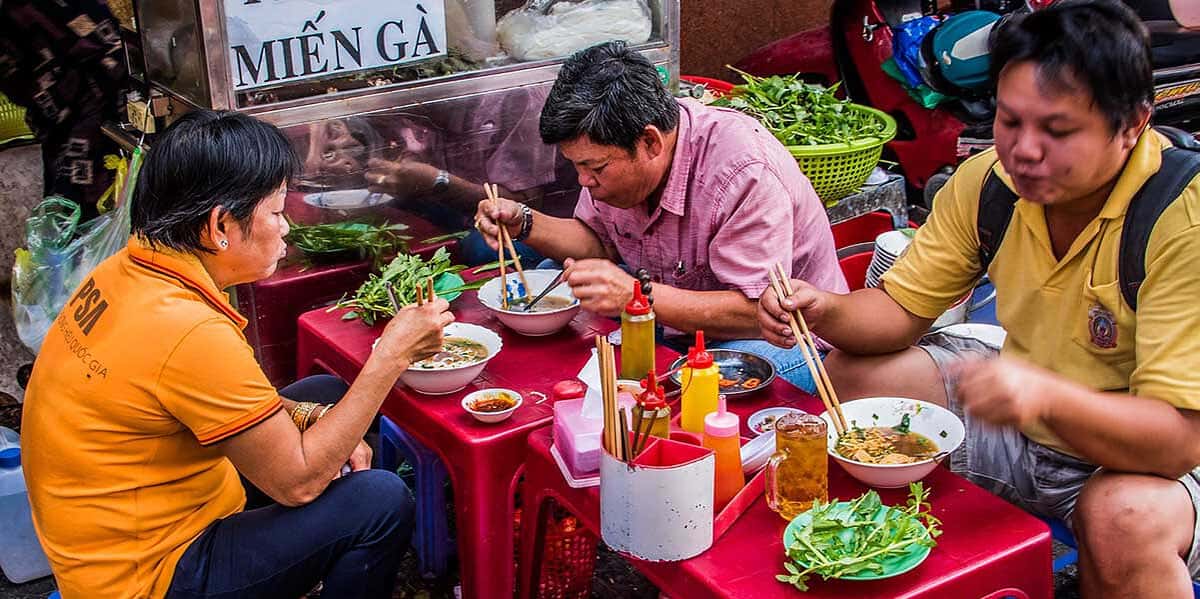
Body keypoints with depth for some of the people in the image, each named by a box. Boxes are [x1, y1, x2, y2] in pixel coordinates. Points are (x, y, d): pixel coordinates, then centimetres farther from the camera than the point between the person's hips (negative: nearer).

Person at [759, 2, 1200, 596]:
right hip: (1023, 415, 6)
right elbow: (902, 308, 0)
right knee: (853, 372, -2)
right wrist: (824, 310, -22)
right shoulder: (989, 180, -9)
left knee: (1124, 519, -38)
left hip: (1140, 457, -6)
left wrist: (1045, 397, -50)